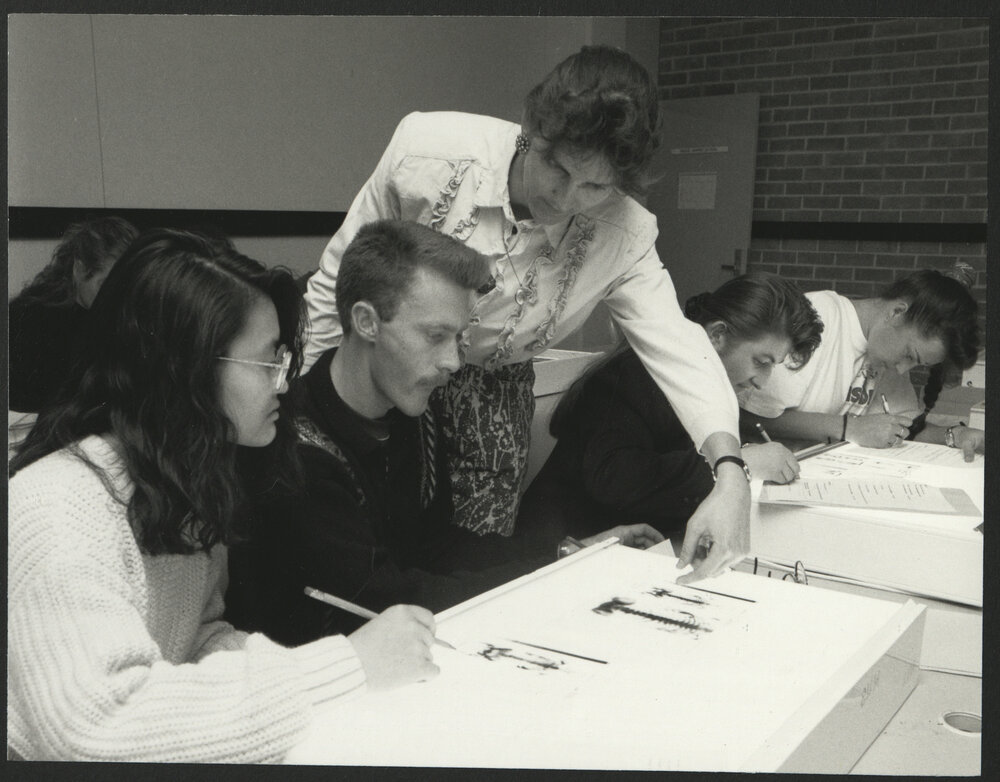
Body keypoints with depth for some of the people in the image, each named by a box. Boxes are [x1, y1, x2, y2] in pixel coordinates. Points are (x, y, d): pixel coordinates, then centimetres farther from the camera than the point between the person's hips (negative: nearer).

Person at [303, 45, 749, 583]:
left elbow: (677, 345, -23)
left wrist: (730, 471, -41)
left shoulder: (625, 237, -20)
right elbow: (339, 281, -13)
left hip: (493, 399, 2)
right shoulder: (427, 150, -24)